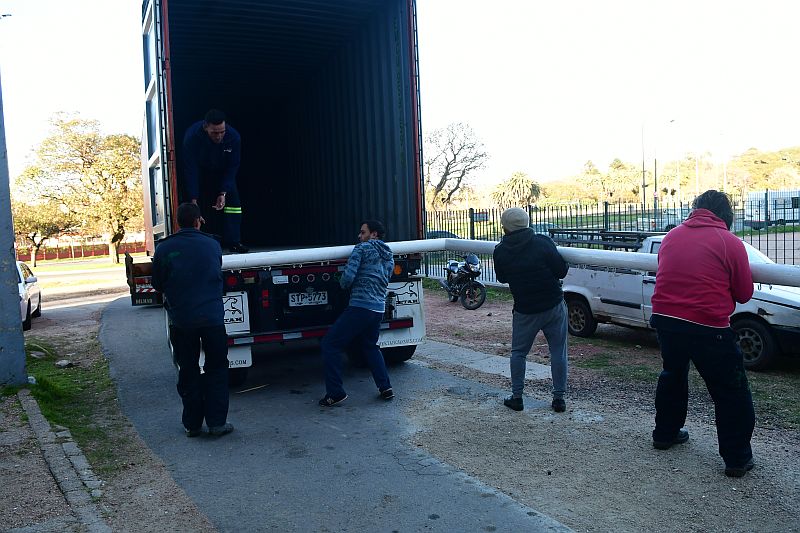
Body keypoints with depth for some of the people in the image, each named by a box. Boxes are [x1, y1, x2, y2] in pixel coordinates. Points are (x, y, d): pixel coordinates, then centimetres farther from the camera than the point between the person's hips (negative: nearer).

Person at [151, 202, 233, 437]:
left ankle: (192, 424, 19)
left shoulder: (164, 249, -4)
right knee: (216, 369, 11)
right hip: (212, 318, 0)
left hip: (181, 319, 1)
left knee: (188, 372, 13)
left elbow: (158, 285, 7)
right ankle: (217, 422, 9)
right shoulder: (213, 245, -1)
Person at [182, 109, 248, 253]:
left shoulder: (234, 137, -28)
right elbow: (190, 171, -32)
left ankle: (233, 242, -11)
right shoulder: (192, 136, -34)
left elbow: (232, 168, -19)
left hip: (223, 173, 2)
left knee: (233, 200, -13)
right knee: (203, 205, -11)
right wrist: (194, 201, -36)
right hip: (200, 173, -1)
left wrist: (224, 193, -27)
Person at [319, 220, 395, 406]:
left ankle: (335, 392, -1)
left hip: (360, 307, -8)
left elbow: (348, 276, -14)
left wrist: (343, 284, 8)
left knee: (330, 344, 1)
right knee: (370, 346, 28)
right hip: (379, 308, 8)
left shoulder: (363, 248, -4)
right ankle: (385, 388, 21)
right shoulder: (389, 257, 19)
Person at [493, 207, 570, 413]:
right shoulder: (543, 242, -13)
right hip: (554, 306, 0)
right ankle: (559, 398, 13)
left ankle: (516, 397, 17)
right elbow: (561, 271, -9)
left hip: (525, 311, 1)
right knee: (558, 352, 10)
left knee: (518, 352, 16)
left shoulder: (500, 252, -6)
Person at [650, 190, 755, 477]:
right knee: (731, 392, 10)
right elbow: (744, 293, 1)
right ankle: (737, 459, 15)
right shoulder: (730, 242, -7)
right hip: (708, 327, -5)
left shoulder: (671, 236, 7)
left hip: (665, 320, 5)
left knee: (672, 375, 27)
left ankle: (665, 434, 39)